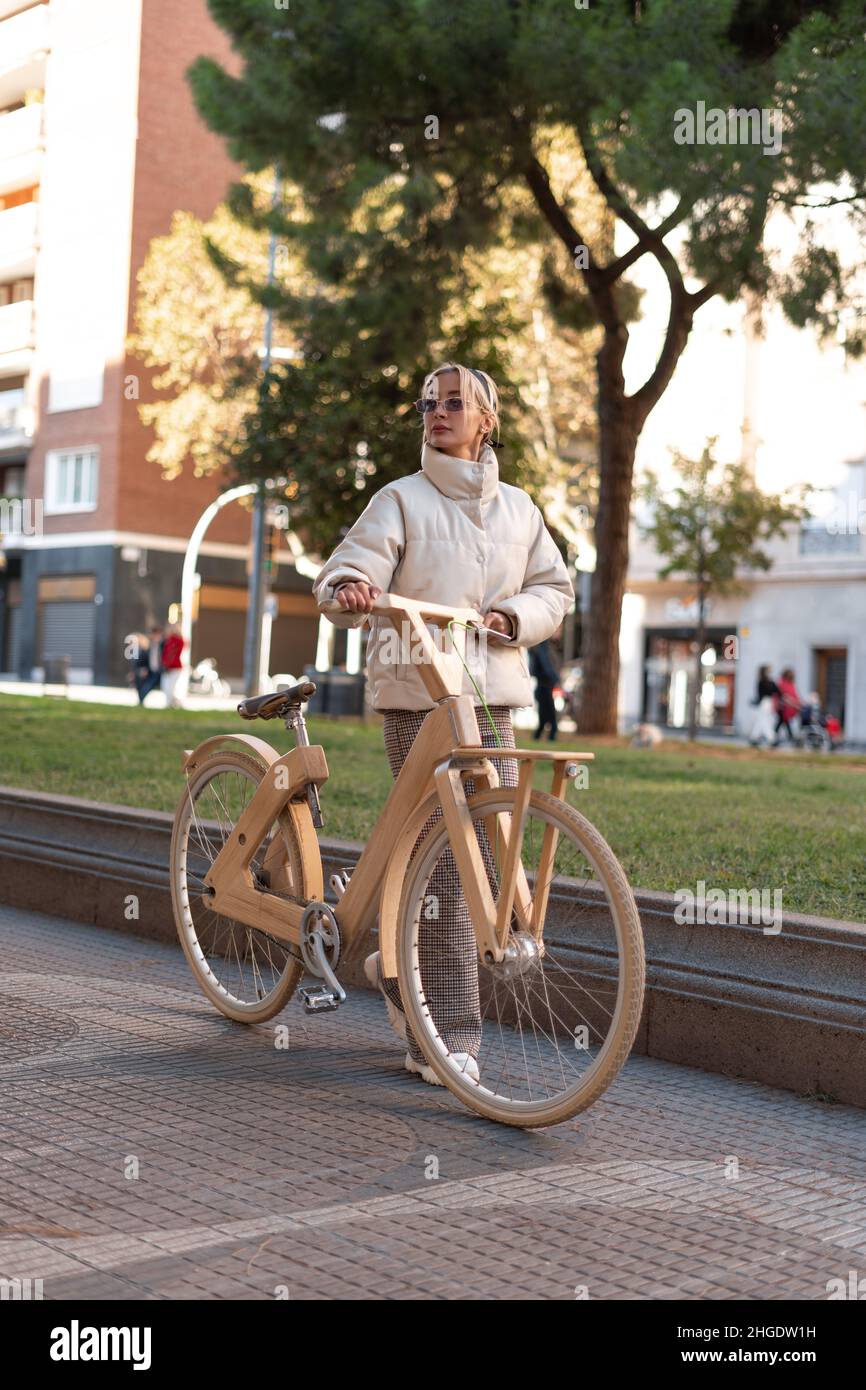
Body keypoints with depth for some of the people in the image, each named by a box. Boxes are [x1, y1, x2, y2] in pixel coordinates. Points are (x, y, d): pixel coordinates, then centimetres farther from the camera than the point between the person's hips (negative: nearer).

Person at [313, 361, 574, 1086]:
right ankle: (445, 1039, -1)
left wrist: (513, 614, -3)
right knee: (445, 861, -9)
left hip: (493, 697, 5)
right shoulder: (401, 500, 4)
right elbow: (351, 565, -8)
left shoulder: (518, 507, 16)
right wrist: (350, 589, -31)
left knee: (489, 852, 5)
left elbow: (555, 590, 18)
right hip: (418, 695, -5)